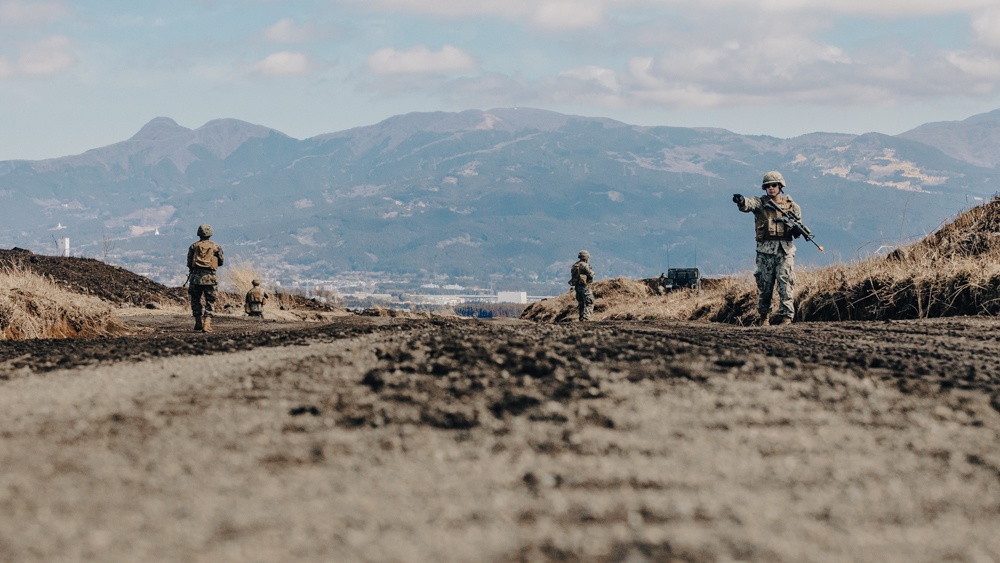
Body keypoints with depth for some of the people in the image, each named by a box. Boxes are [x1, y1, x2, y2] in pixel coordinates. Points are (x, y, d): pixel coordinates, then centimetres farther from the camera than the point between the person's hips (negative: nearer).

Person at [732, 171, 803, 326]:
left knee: (785, 283, -8)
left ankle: (786, 315, -7)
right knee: (764, 284, 5)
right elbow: (749, 204, -18)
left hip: (785, 249, 0)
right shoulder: (760, 203, 6)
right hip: (765, 249, 0)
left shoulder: (792, 206, 10)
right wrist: (741, 201, -42)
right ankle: (762, 315, 17)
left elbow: (798, 233, 14)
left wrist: (796, 227, -10)